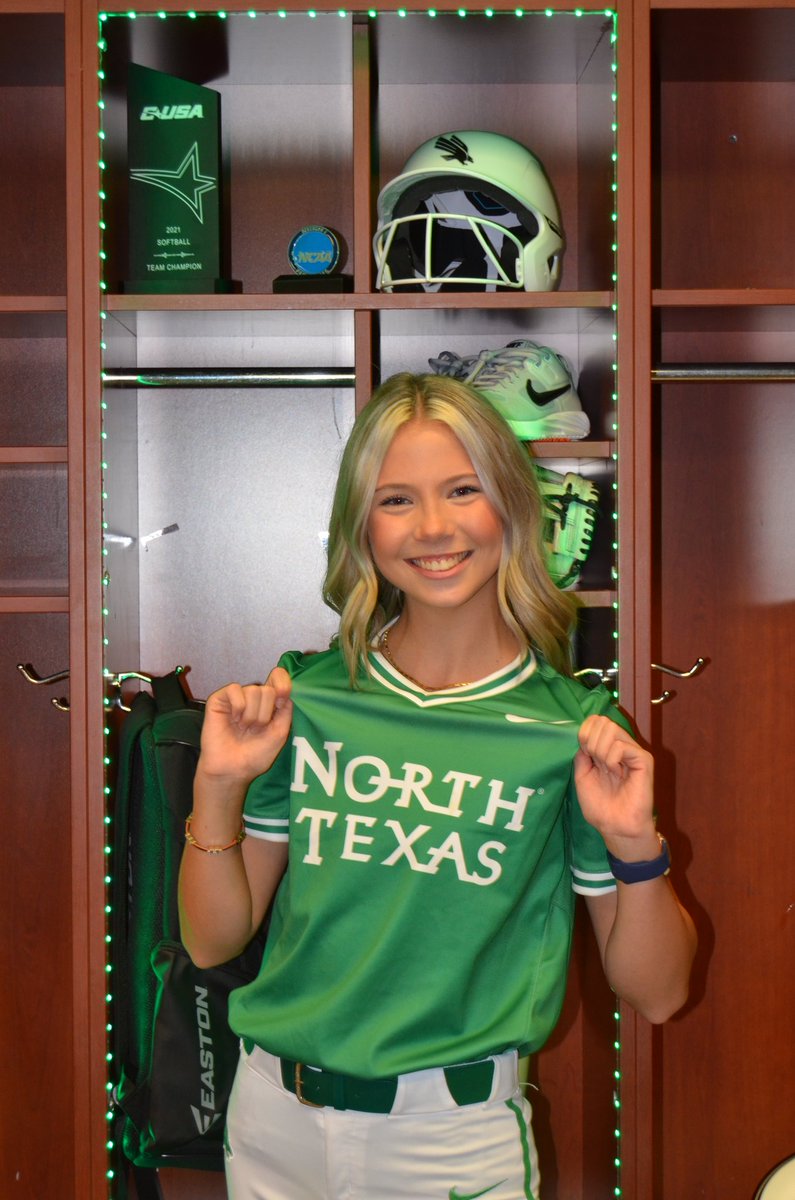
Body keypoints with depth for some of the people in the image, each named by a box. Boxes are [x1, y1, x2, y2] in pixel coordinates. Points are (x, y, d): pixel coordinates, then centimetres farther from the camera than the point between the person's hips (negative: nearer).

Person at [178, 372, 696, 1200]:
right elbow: (212, 940, 2)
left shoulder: (573, 730, -8)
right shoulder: (306, 698, -4)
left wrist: (634, 843, -18)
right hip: (276, 1123, 2)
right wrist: (218, 786, -12)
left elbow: (655, 993, -3)